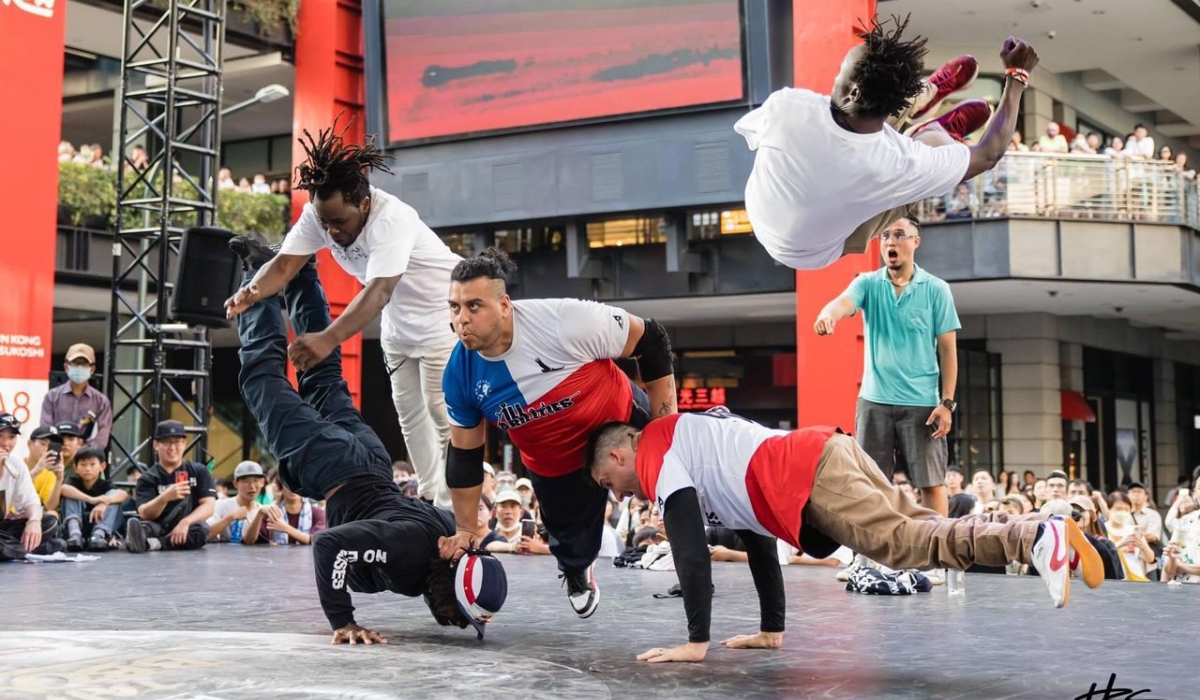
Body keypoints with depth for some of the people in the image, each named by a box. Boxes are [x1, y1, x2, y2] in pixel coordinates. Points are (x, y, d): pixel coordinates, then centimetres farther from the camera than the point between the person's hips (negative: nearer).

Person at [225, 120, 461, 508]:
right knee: (408, 410, 13)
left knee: (441, 411, -9)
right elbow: (285, 263, -24)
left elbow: (378, 292, -49)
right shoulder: (317, 214, -17)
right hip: (399, 319, 8)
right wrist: (251, 293, -47)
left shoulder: (391, 219, -37)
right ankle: (430, 498, 25)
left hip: (441, 311, -8)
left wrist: (328, 339, -63)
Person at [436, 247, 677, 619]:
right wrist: (465, 531, 0)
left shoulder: (566, 321, -34)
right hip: (552, 467, 3)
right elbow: (464, 456, -4)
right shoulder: (460, 373, -19)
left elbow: (650, 340, -19)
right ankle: (577, 574, 52)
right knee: (571, 546, 16)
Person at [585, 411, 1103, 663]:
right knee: (925, 532, 6)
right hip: (825, 454, 9)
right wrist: (770, 631, 34)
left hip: (809, 477, -9)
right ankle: (1041, 532, -2)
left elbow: (690, 550, -5)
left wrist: (696, 641, -2)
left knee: (903, 542, -18)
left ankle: (1037, 538, -29)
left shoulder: (655, 455, 7)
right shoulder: (692, 450, 33)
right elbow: (756, 531, 34)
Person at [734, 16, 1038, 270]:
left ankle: (930, 91, 43)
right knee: (933, 137, 9)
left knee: (882, 98, 12)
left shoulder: (786, 106, -35)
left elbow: (746, 129, -8)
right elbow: (989, 155, -18)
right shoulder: (900, 162, -37)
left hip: (759, 213, 2)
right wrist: (1017, 76, -7)